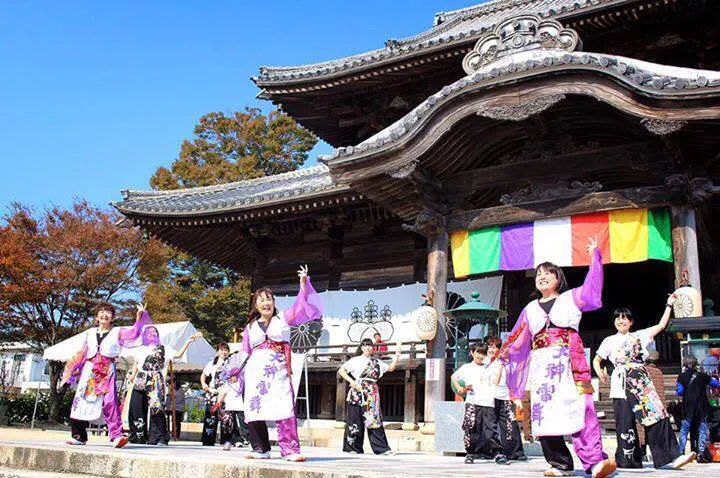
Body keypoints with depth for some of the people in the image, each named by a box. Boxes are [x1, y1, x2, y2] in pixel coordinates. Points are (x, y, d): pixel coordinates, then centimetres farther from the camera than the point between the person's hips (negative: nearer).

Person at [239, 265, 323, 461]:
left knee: (284, 409, -14)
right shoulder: (250, 326, 16)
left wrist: (304, 282, -13)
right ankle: (261, 449, 8)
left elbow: (301, 305, -2)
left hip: (279, 372, -3)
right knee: (254, 409, -2)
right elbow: (245, 353, 19)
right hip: (256, 372, 3)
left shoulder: (284, 318, 10)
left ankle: (290, 450, -15)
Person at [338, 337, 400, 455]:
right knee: (355, 420, -2)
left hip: (372, 394, 3)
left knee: (374, 420, -1)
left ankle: (382, 448, -2)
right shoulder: (355, 360, 7)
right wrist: (351, 381, -8)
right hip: (358, 393, -2)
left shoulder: (376, 362, 16)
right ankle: (352, 447, 8)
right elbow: (341, 370, 2)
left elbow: (391, 368, 16)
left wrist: (396, 356, 6)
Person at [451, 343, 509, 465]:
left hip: (488, 403, 1)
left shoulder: (488, 368, 17)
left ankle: (498, 453, -2)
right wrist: (460, 389, 12)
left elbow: (496, 381, 8)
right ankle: (470, 454, 8)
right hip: (472, 403, -1)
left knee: (491, 429, -6)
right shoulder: (466, 368, 14)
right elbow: (453, 377, 24)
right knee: (471, 429, -3)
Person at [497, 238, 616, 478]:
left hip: (570, 364, -3)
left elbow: (593, 290, 2)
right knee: (544, 414, -4)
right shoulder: (530, 309, 23)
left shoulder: (571, 298, 15)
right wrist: (502, 353, 12)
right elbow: (517, 342, 23)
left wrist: (594, 256, 0)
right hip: (542, 366, 4)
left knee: (579, 409, -17)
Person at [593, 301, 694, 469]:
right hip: (622, 386, -1)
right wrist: (600, 373, -3)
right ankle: (628, 460, 1)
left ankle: (672, 456, -14)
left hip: (642, 383, 2)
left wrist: (669, 306, 15)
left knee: (658, 415, -11)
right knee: (626, 422, -6)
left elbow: (661, 325, 17)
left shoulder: (639, 336, 18)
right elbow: (596, 360, 17)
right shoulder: (610, 341, 15)